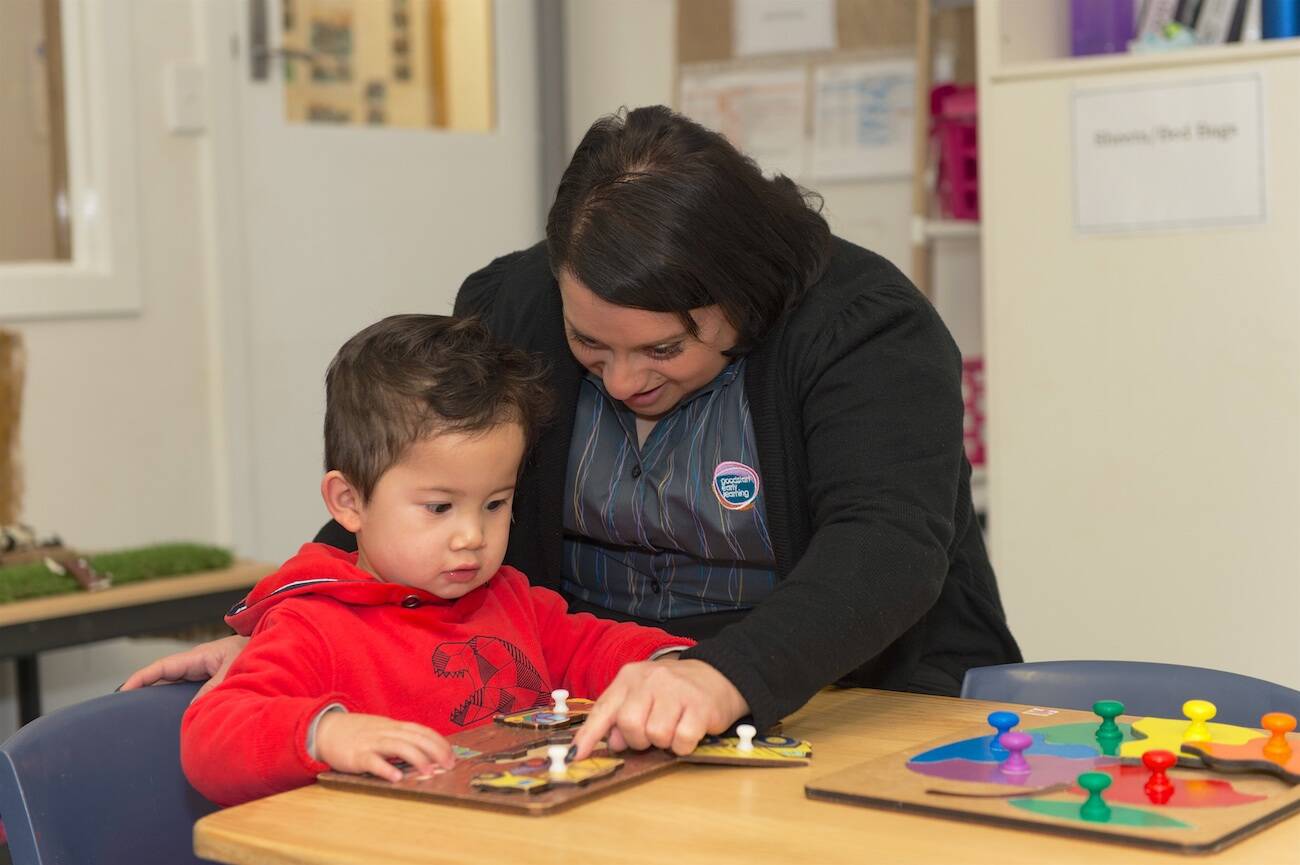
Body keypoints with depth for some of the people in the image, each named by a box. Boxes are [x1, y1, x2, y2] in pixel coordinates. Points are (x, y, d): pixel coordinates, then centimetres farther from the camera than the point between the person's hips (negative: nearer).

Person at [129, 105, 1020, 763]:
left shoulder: (863, 326, -16)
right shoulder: (511, 308, -2)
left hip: (845, 693, -2)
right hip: (585, 706, 2)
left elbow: (888, 547, -29)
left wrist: (730, 675, -45)